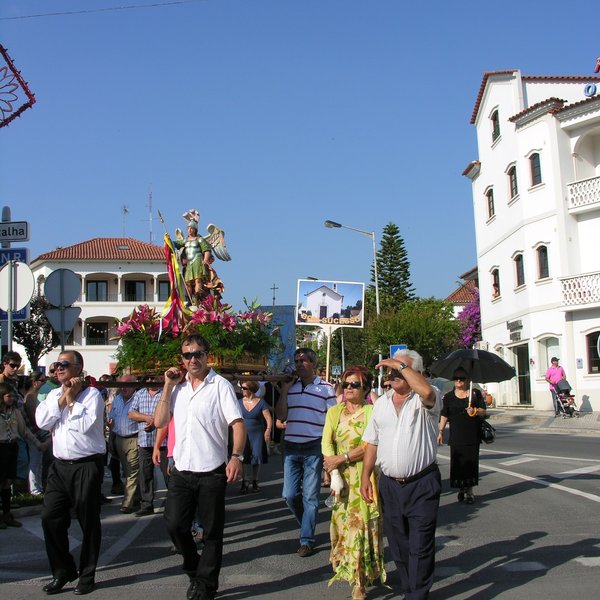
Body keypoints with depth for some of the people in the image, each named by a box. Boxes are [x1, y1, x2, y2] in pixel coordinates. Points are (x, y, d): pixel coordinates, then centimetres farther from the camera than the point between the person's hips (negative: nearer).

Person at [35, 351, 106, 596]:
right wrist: (63, 398, -7)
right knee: (50, 517, 2)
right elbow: (42, 421, -3)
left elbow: (85, 425, -18)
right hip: (60, 465, 5)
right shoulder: (53, 395, 12)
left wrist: (72, 399, -8)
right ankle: (62, 572, 20)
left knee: (88, 521, 4)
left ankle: (87, 575, 19)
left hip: (87, 465, -5)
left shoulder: (92, 394, -5)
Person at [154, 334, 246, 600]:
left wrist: (236, 456, -27)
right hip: (181, 470, 4)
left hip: (212, 471, -4)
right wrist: (168, 386, 0)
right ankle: (195, 571, 30)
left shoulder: (220, 385, -5)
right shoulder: (178, 387, 10)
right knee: (175, 525, 4)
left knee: (212, 532, 7)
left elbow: (238, 424, -12)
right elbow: (159, 421, 7)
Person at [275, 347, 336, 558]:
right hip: (291, 447, 4)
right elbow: (281, 416, 2)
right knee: (290, 495, 5)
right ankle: (307, 524, 30)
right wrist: (284, 389, -4)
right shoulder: (290, 387, 9)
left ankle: (307, 540, 10)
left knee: (310, 496, 1)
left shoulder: (326, 388, -2)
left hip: (314, 449, -4)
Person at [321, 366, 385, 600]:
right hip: (341, 478, 4)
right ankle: (347, 570, 23)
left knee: (361, 525, -3)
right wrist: (334, 476, -12)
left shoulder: (372, 412, -5)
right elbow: (326, 443, 0)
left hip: (365, 478, -4)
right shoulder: (334, 412, 9)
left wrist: (340, 459, -16)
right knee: (342, 524, 7)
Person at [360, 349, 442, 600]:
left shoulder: (426, 400, -6)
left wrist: (400, 365, -22)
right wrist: (365, 476, 7)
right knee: (398, 545, 14)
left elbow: (426, 391, -33)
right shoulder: (381, 403, 10)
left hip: (422, 485, -5)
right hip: (390, 484, 5)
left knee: (420, 547, -1)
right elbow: (372, 443, 13)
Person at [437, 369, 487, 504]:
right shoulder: (448, 397, 7)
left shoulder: (475, 393, 6)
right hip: (456, 436, 0)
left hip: (472, 436, 0)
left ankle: (469, 490, 9)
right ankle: (461, 488, 14)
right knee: (458, 463, -1)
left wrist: (475, 411, -16)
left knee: (471, 462, 1)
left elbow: (483, 411, 4)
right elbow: (444, 415, 8)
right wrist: (440, 431, 2)